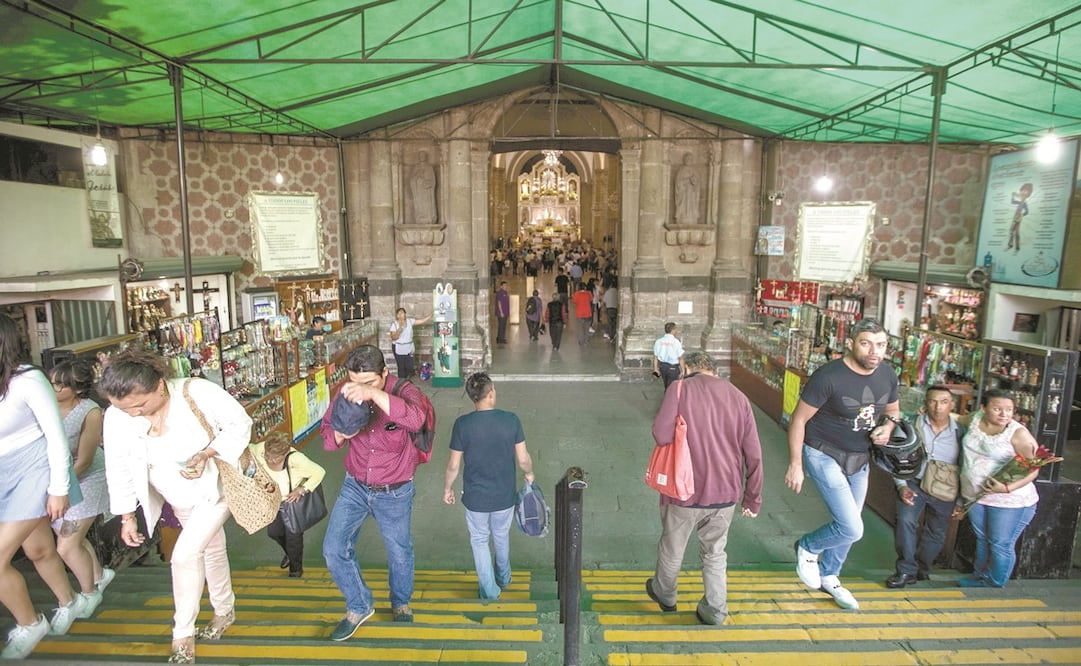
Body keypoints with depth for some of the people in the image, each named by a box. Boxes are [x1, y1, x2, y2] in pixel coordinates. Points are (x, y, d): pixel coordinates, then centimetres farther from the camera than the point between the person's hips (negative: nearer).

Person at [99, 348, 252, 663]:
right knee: (211, 550, 20)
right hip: (182, 500, 5)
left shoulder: (198, 392, -31)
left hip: (217, 485, -5)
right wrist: (127, 517, 0)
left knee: (185, 555, -11)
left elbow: (241, 424, -19)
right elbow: (120, 469, -4)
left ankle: (182, 633, 11)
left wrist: (206, 454, -32)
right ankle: (225, 611, 43)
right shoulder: (116, 417, -17)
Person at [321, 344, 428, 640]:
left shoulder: (404, 391, -23)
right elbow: (326, 433, 0)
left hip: (394, 493, -3)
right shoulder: (346, 394, -11)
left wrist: (374, 394, -57)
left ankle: (401, 604, 46)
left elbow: (415, 420, -46)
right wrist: (340, 433, -25)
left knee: (399, 552, 15)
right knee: (333, 549, 2)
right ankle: (359, 606, 28)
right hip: (355, 486, 3)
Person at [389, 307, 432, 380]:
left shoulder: (410, 321, -1)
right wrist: (398, 331, -30)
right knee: (401, 367, 3)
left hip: (409, 348, 3)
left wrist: (430, 315, -12)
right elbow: (393, 338, -13)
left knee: (409, 367, 7)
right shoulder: (394, 324, -10)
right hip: (399, 349, -3)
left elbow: (422, 321, -3)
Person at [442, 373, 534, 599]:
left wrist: (447, 488, 7)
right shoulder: (511, 420, -17)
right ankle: (504, 578, 50)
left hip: (475, 497, -2)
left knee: (479, 540, 22)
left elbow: (454, 465, -11)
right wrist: (529, 474, 14)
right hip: (505, 495, 2)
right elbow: (523, 459, -8)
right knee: (502, 536, 27)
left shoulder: (463, 424, -19)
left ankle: (489, 591, 32)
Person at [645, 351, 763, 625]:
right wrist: (752, 498, 11)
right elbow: (754, 454, 2)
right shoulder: (738, 396, 2)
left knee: (672, 548, 20)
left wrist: (683, 439, 2)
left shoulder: (680, 389, -10)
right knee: (715, 553, 23)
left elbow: (661, 434, -22)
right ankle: (715, 611, 29)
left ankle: (664, 594, 41)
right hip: (726, 492, 3)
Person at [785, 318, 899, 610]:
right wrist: (795, 465, -17)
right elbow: (798, 420, -18)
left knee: (846, 526, 18)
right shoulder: (829, 376, -26)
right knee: (852, 529, -13)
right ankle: (807, 547, 18)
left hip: (859, 459, 7)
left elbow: (893, 410, 12)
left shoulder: (888, 375, -7)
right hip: (824, 456, -6)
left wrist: (887, 428, -11)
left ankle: (828, 577, 43)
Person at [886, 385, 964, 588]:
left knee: (936, 533, 14)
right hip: (914, 482, -2)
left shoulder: (959, 431, -6)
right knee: (905, 520, -22)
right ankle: (906, 571, -9)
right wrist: (901, 485, -14)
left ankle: (921, 569, 37)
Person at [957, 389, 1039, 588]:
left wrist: (1008, 488, -27)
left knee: (1001, 545, 6)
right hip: (975, 495, 5)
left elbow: (1033, 469, -16)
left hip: (1010, 500, -5)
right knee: (982, 540, 20)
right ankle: (980, 577, 37)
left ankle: (995, 585, 24)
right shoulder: (976, 420, -2)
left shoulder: (1018, 433, -17)